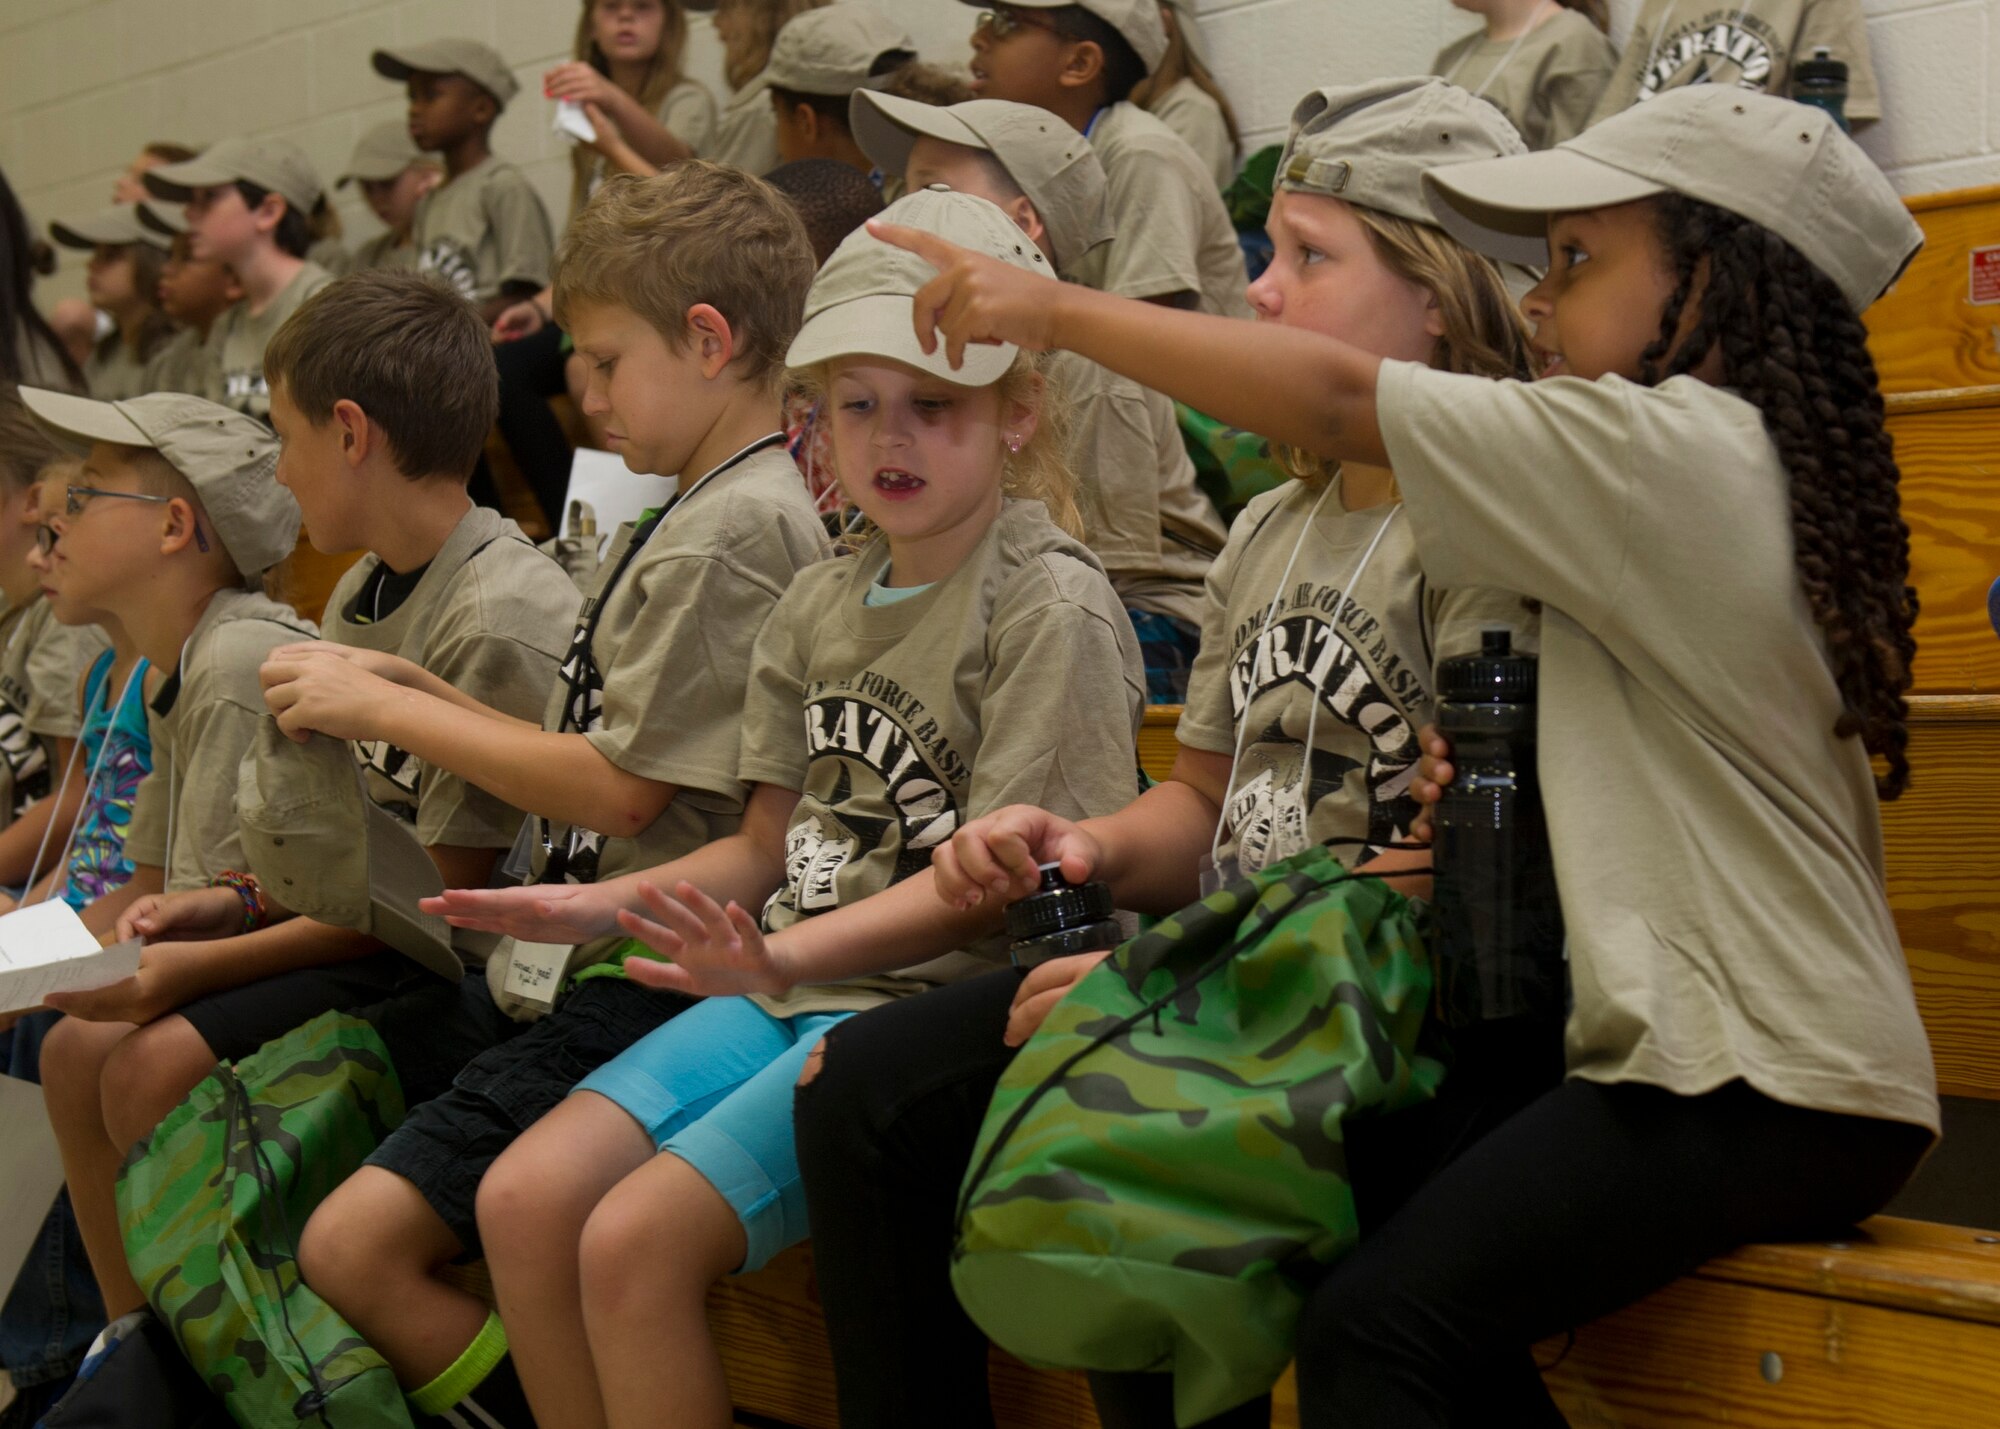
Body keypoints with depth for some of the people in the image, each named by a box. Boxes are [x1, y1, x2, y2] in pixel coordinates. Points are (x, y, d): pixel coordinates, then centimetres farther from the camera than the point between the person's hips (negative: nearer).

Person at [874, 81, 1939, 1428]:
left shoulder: (1667, 451, -13)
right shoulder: (1737, 461, 15)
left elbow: (1341, 398, -18)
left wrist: (1053, 306, -12)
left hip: (1767, 1089, -10)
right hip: (1760, 1050, 10)